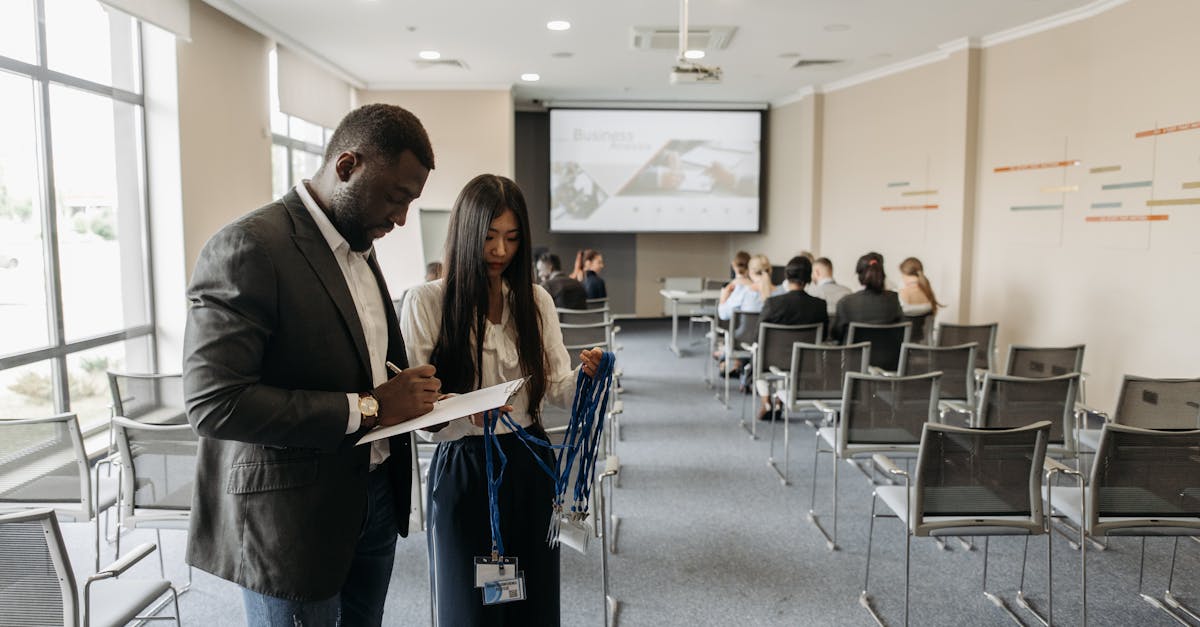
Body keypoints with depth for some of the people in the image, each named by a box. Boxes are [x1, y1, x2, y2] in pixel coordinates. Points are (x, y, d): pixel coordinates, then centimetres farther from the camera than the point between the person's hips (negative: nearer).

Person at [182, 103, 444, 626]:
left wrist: (407, 392, -2)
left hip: (376, 498, 8)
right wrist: (366, 407, -24)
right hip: (293, 516, -8)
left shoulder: (358, 245, 9)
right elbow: (213, 404, -24)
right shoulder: (250, 247, -19)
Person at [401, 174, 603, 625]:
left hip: (530, 464, 4)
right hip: (462, 469, -3)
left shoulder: (536, 300, 4)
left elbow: (558, 389, 3)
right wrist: (467, 412, -30)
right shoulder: (427, 302, -9)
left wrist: (586, 377, -19)